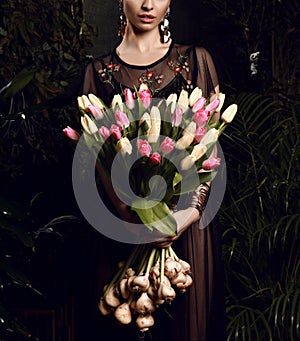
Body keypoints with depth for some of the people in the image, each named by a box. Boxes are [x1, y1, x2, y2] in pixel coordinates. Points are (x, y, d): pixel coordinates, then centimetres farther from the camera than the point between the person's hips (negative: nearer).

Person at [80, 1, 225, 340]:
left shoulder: (195, 60, 5)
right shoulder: (100, 71, 7)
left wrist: (193, 209, -15)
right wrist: (127, 211, -18)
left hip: (186, 214, 0)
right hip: (122, 218, 0)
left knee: (187, 310, 6)